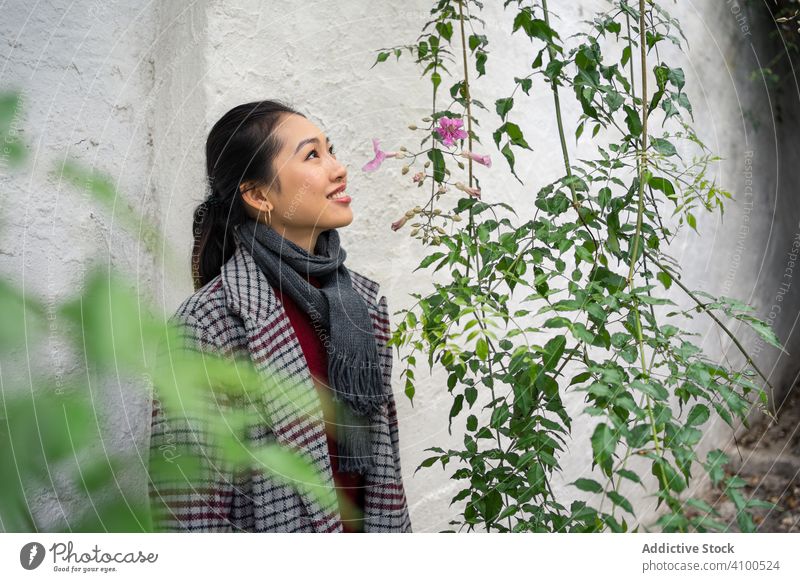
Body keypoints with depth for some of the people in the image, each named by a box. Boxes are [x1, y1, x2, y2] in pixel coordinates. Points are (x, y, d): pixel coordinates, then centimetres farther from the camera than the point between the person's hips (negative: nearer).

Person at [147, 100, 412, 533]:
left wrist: (390, 528, 7)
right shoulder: (209, 324, -20)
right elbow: (188, 507, -21)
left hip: (359, 527, 6)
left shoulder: (365, 301, 1)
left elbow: (382, 454, 9)